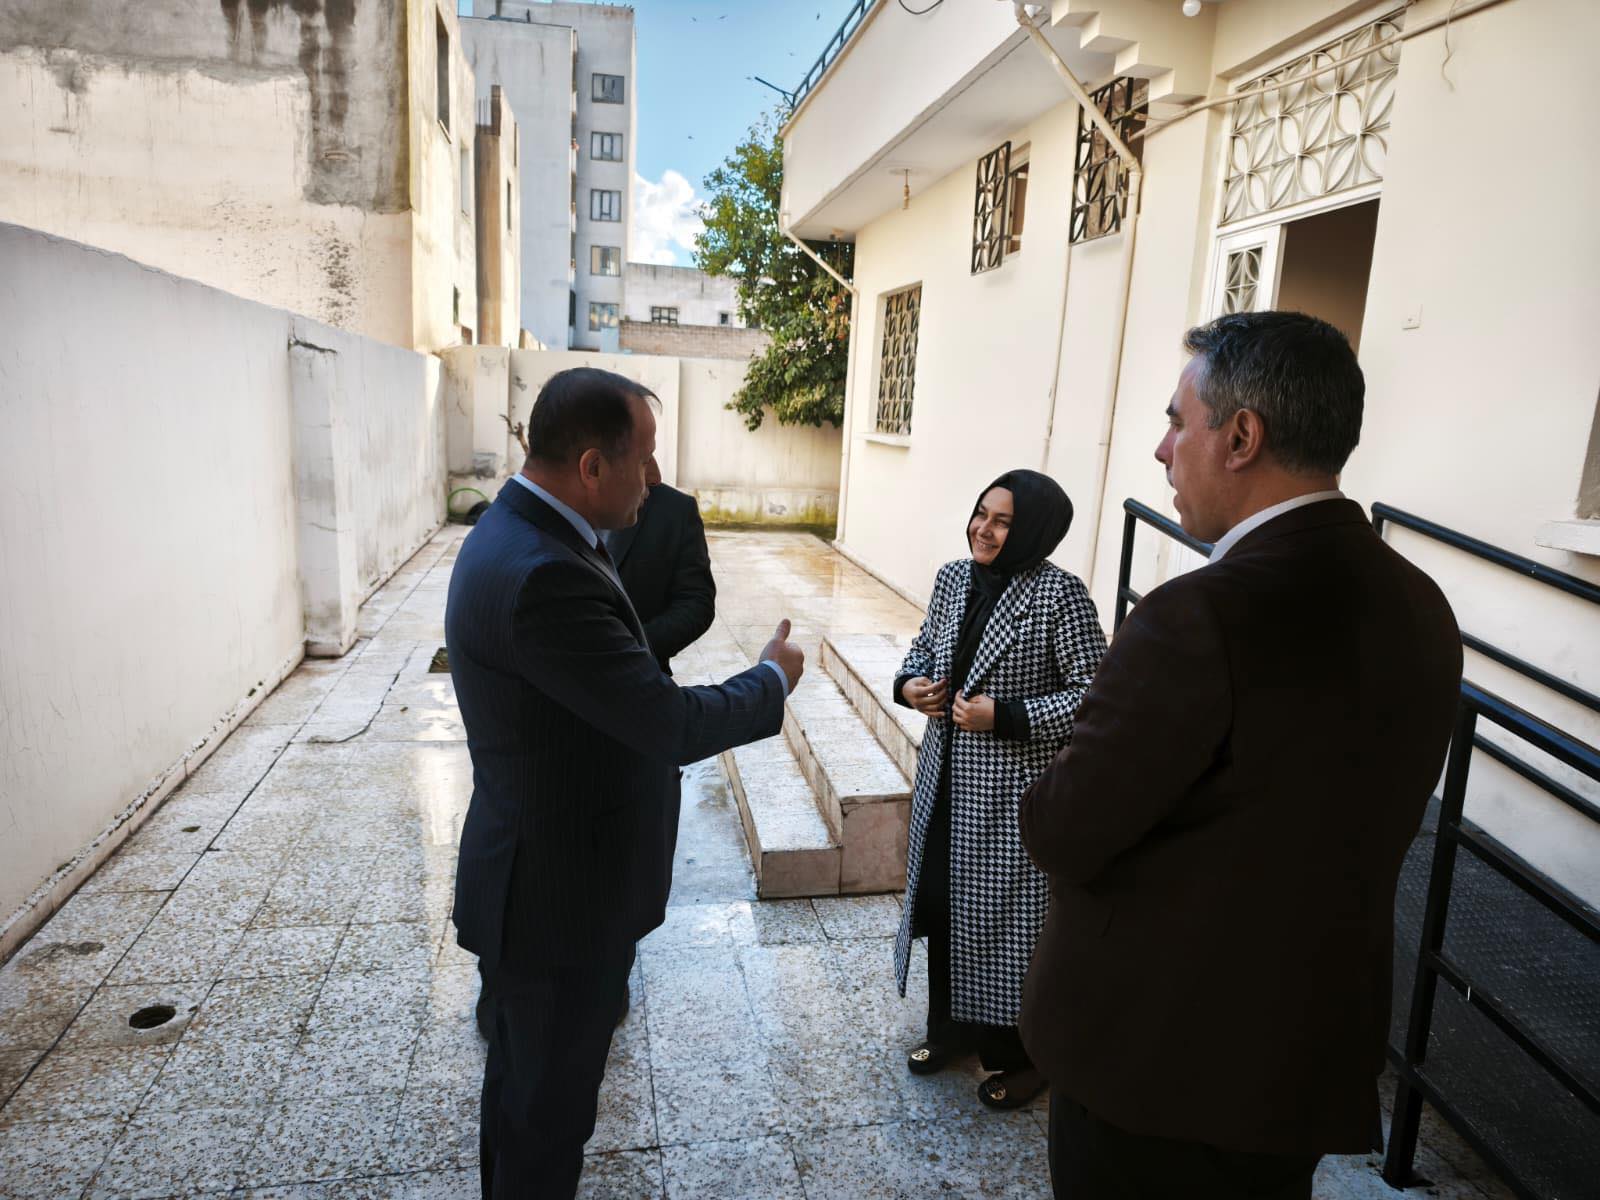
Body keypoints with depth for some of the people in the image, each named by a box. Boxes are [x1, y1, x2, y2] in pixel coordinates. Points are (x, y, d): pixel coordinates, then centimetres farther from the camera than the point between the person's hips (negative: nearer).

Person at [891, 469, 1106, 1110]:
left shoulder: (1059, 594, -17)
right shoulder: (952, 578, 2)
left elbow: (1094, 694, -17)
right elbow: (925, 643, 18)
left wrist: (1005, 717, -23)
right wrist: (909, 682, -3)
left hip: (1016, 792, -6)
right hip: (946, 780, 7)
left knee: (1010, 914, 7)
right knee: (943, 899, 18)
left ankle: (1025, 1055, 31)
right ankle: (951, 1025, 42)